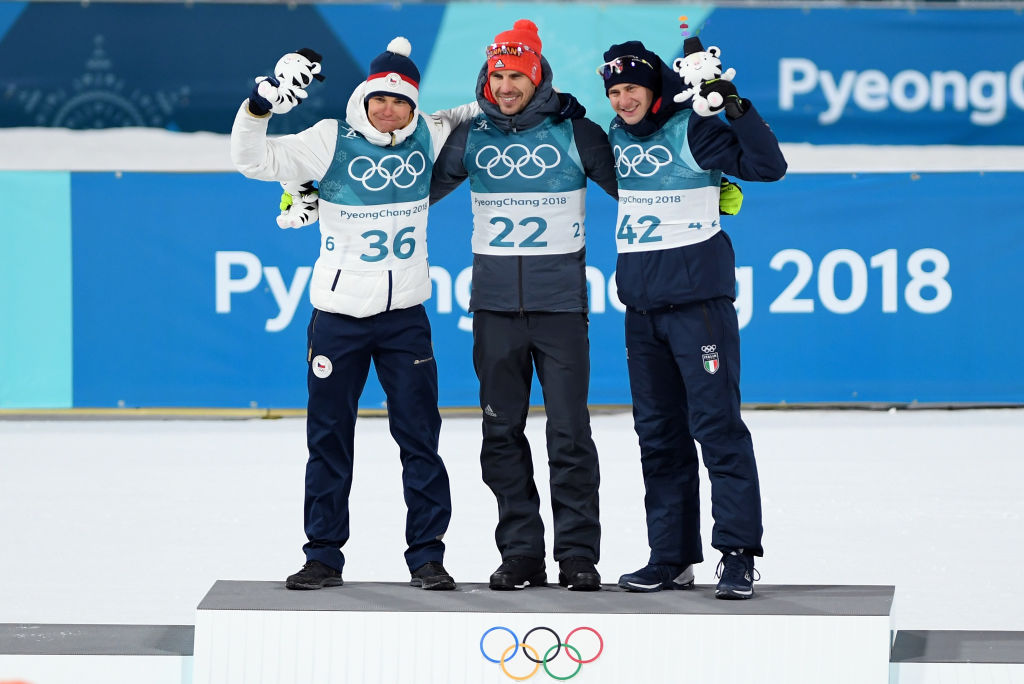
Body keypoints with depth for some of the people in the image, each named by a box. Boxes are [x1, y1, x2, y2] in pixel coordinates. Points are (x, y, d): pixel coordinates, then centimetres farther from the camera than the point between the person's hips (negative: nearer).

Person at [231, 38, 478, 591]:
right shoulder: (332, 141, -5)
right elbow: (255, 161, -7)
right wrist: (258, 109, -22)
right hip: (338, 314, -2)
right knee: (329, 438, 6)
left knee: (419, 437, 2)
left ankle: (426, 555, 9)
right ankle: (324, 555, 15)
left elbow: (462, 121, 24)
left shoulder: (427, 139, 3)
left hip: (404, 316, 2)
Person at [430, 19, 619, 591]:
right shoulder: (471, 137, 6)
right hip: (495, 307, 3)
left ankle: (578, 554, 2)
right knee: (503, 434, 5)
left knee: (569, 433, -5)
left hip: (560, 305, -3)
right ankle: (520, 553, 12)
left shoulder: (575, 133, -1)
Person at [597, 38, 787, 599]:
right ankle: (672, 557, 17)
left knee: (716, 423, -9)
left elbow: (768, 166, -16)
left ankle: (738, 554, -8)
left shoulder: (692, 131, -9)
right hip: (641, 305, 7)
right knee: (658, 433, 10)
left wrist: (736, 108, -25)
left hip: (698, 299, -7)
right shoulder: (617, 137, 10)